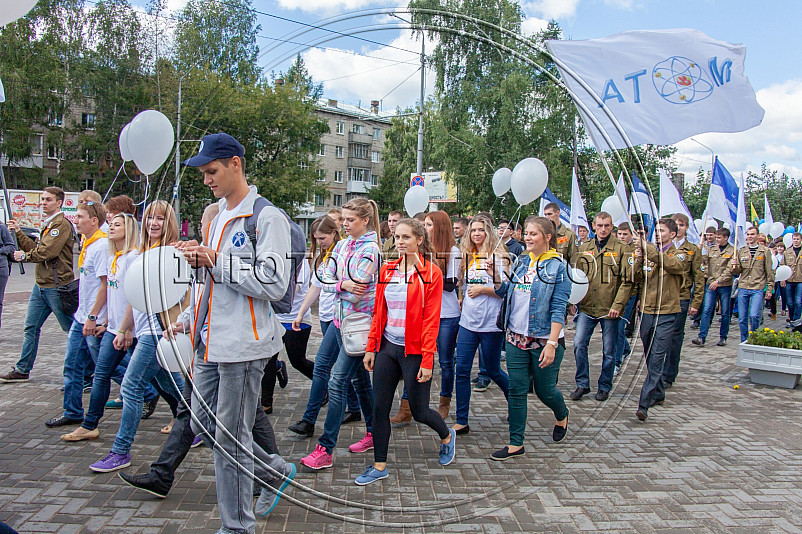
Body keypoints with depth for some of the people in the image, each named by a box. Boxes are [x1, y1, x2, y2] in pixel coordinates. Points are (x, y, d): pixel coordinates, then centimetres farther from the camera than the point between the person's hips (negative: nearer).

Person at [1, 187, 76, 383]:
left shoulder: (62, 224, -14)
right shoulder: (47, 224, 18)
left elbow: (46, 252, -21)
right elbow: (36, 248, 17)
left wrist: (25, 256, -6)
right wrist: (18, 233, 10)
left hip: (57, 286, -9)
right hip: (41, 285, 10)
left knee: (71, 328, -1)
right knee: (31, 327, 12)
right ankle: (22, 370, 22)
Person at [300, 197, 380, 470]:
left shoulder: (370, 250, -13)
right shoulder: (341, 246, 10)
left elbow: (356, 294, -20)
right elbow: (325, 281, 2)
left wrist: (336, 286, -7)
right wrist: (343, 285, -16)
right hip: (341, 320, 8)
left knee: (338, 382, -10)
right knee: (359, 379, 17)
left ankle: (325, 449, -4)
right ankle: (373, 433, 31)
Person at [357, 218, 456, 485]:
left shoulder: (431, 273, -9)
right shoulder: (387, 270, 7)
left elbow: (431, 320, -12)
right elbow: (379, 312, 10)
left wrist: (427, 361, -14)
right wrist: (371, 347, 6)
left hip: (413, 351, -5)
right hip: (387, 347, 5)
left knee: (419, 412, 7)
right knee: (379, 408, 7)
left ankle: (447, 437, 38)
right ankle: (379, 466, 22)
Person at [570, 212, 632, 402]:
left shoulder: (620, 249, -1)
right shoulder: (584, 249, 9)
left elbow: (626, 281, -4)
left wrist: (618, 305, -13)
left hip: (610, 309, -2)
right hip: (587, 307, 3)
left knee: (609, 351, 7)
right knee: (579, 344, -5)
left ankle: (604, 386, 23)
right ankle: (582, 384, 10)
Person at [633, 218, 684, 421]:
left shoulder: (678, 254, 1)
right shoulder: (649, 254, 13)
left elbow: (673, 264, -22)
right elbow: (638, 278, 4)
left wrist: (648, 248, -28)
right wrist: (638, 261, -15)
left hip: (666, 314, -5)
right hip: (646, 311, 5)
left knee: (657, 358, -11)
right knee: (650, 357, 13)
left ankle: (644, 404, -15)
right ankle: (658, 394, 30)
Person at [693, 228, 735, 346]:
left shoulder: (732, 251, -2)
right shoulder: (711, 249, 8)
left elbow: (730, 270, -10)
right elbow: (705, 264, 11)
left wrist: (718, 281, -17)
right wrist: (708, 276, -7)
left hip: (725, 285, -2)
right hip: (710, 284, 2)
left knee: (725, 313, 7)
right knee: (706, 310, -5)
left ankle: (723, 337, 18)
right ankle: (702, 337, -6)